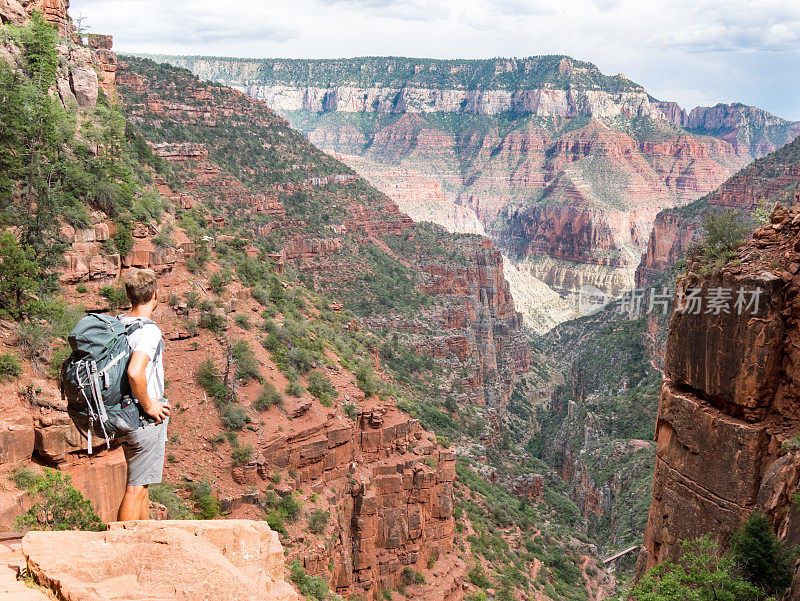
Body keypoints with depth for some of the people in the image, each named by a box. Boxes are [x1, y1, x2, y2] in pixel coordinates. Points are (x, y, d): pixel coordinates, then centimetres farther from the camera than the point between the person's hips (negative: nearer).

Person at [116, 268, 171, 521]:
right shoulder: (149, 331, -21)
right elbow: (135, 372, -36)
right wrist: (148, 405, -20)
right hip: (147, 422, -9)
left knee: (140, 483, 22)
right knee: (136, 487, -1)